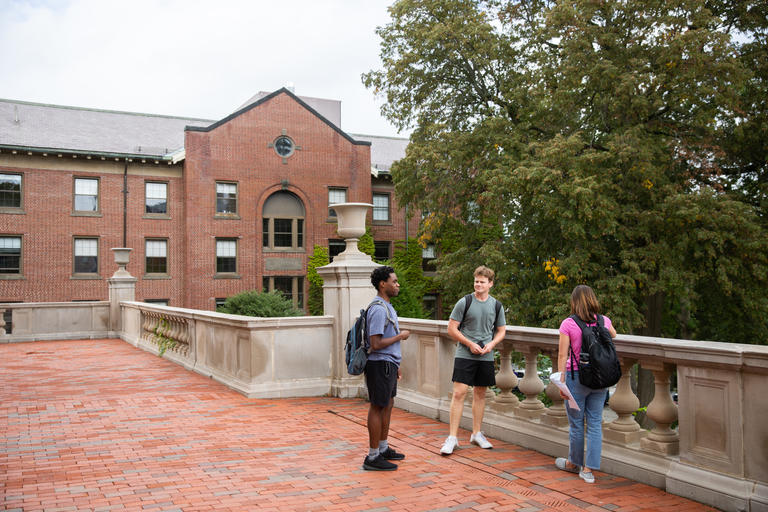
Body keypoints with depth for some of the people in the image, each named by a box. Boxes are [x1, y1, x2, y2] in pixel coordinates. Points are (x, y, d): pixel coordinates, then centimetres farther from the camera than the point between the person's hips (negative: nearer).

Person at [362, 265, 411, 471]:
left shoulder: (387, 307, 14)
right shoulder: (378, 309, -20)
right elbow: (376, 344, -25)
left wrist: (395, 365, 23)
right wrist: (401, 336, -14)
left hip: (388, 365, 10)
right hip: (380, 365, -10)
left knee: (388, 405, 18)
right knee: (378, 408, -4)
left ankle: (383, 448, 31)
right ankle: (373, 457, 4)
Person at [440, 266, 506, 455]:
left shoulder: (496, 306, 7)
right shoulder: (464, 302, -4)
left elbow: (501, 331, 15)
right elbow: (452, 329, -4)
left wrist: (491, 344, -4)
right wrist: (470, 344, -12)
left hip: (486, 356, 4)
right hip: (464, 355, -4)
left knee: (480, 394, 12)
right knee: (459, 393, -9)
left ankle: (476, 434, 25)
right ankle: (452, 438, -4)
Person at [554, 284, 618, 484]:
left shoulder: (568, 324, -11)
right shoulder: (604, 321, 0)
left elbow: (562, 355, -12)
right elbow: (613, 336, 25)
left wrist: (561, 380, -6)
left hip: (576, 376, -3)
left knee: (576, 423, 11)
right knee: (595, 423, 8)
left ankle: (574, 463, 29)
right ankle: (589, 469, 11)